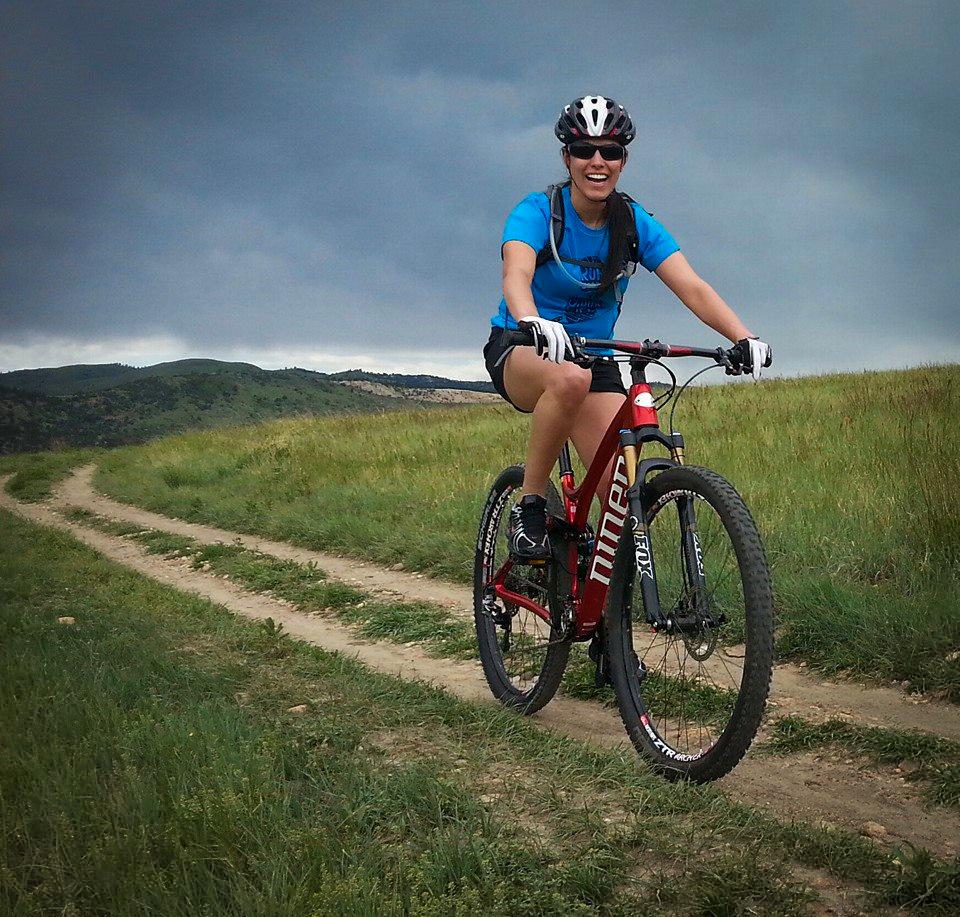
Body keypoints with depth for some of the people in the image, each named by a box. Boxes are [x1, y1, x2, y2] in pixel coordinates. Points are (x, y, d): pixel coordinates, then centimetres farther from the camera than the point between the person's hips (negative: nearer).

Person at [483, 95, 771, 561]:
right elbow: (516, 275, -35)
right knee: (570, 378, -40)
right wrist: (534, 322, -58)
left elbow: (692, 287, -17)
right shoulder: (537, 211, -15)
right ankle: (528, 509, -23)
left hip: (594, 358, 4)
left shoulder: (635, 223, -5)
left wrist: (744, 337, -34)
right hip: (522, 351, -3)